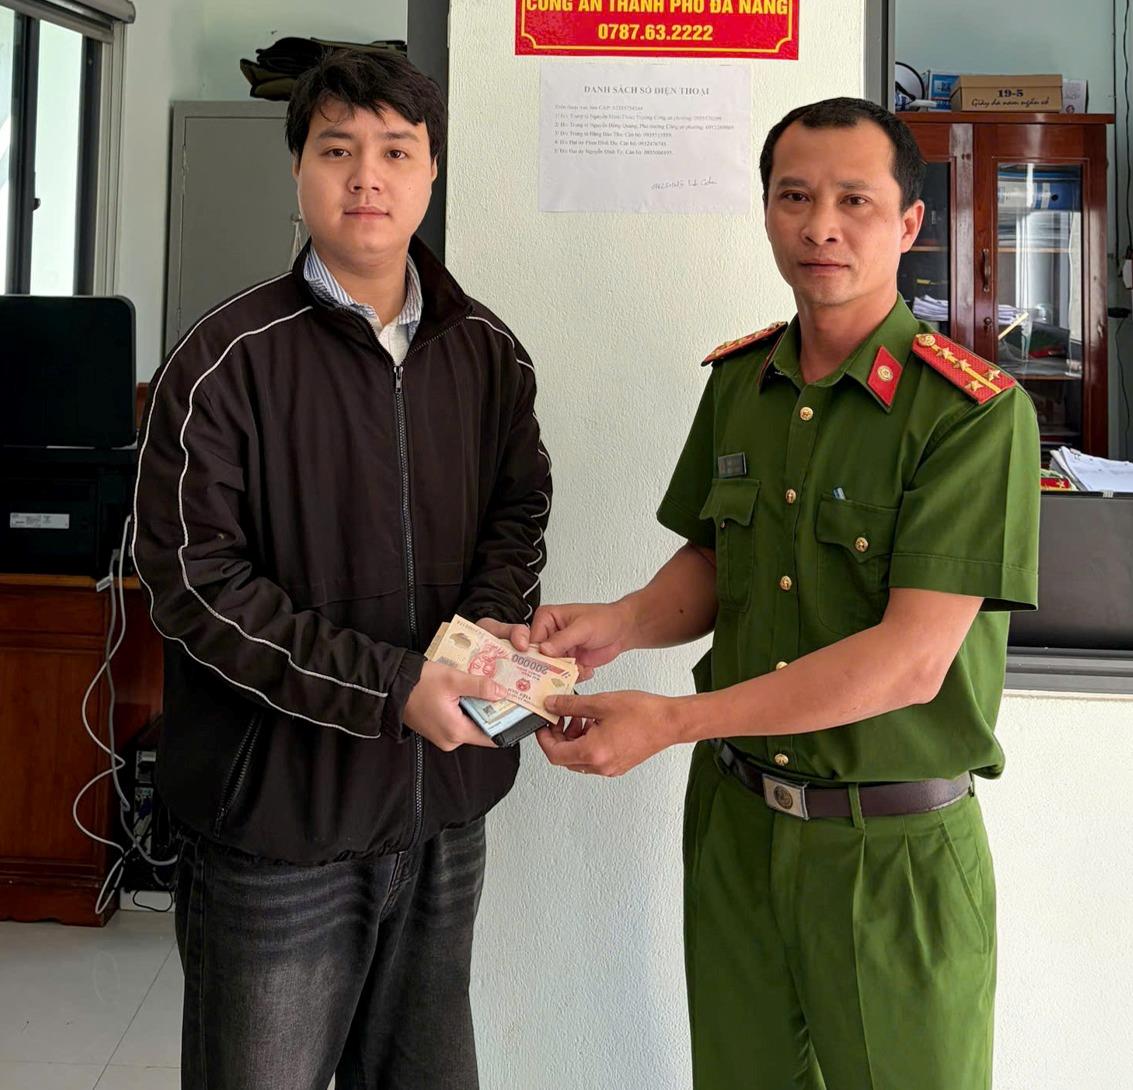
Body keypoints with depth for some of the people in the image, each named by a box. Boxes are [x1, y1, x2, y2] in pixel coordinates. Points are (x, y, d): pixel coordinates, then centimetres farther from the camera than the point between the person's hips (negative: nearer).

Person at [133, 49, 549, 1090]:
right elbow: (196, 583, -14)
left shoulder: (489, 353, 4)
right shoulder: (224, 363, -11)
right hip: (276, 814, -4)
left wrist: (490, 626, -10)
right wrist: (391, 687, -20)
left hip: (446, 805, 5)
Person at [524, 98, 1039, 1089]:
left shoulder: (975, 412, -16)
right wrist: (621, 624, -11)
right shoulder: (738, 380, 3)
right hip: (735, 821, 5)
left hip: (896, 853, -4)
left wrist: (671, 721, -24)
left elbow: (911, 660, -22)